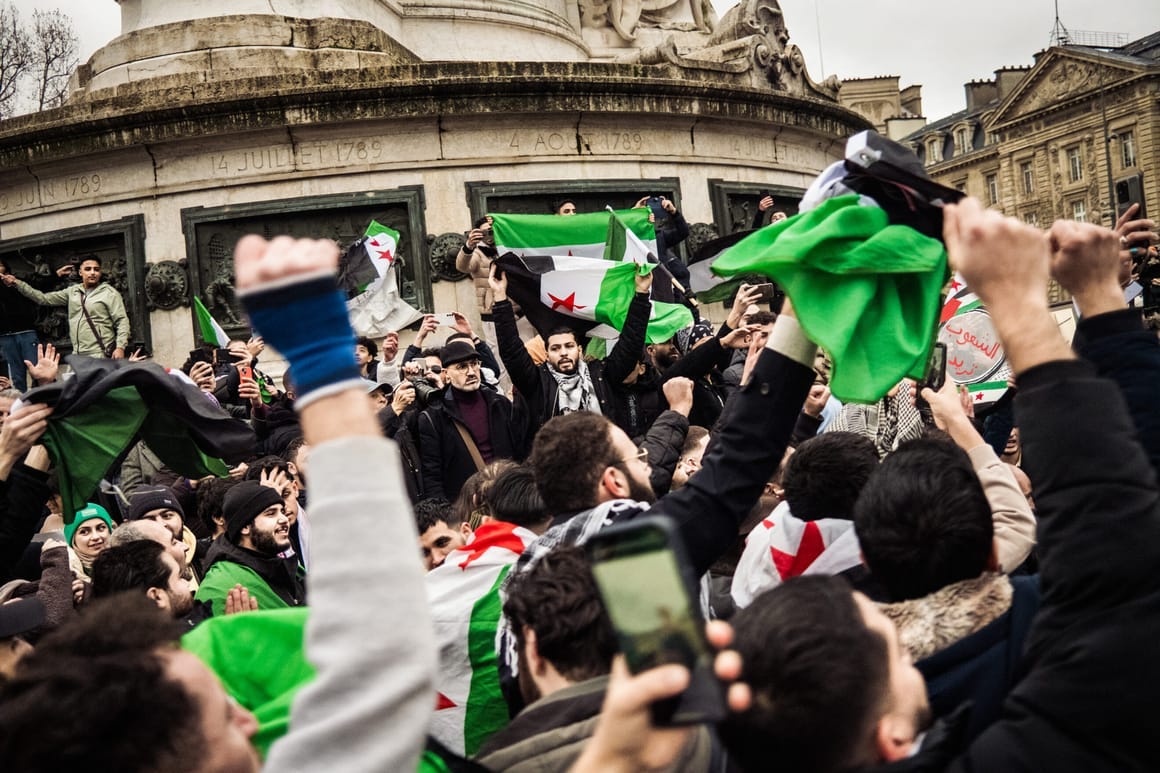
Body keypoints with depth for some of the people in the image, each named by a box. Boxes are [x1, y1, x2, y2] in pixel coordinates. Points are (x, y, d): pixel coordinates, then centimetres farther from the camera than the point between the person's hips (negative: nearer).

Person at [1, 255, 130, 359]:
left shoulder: (109, 293, -1)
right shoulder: (72, 292, 15)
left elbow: (122, 321, -6)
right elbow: (43, 298, 16)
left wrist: (120, 347, -18)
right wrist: (17, 283, 10)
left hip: (101, 356, -7)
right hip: (77, 356, 7)